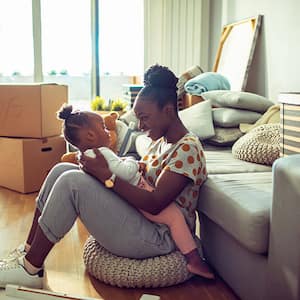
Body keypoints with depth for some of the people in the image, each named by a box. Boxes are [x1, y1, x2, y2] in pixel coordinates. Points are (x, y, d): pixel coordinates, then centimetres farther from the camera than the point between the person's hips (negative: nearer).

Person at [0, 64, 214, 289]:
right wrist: (100, 167, -4)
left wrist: (106, 174, -24)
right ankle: (29, 253, 4)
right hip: (138, 214, 10)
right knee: (62, 170, 1)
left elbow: (155, 204, -24)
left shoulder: (188, 148, -16)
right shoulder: (162, 141, 14)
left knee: (72, 181, -22)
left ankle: (30, 269, -9)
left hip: (159, 237, -10)